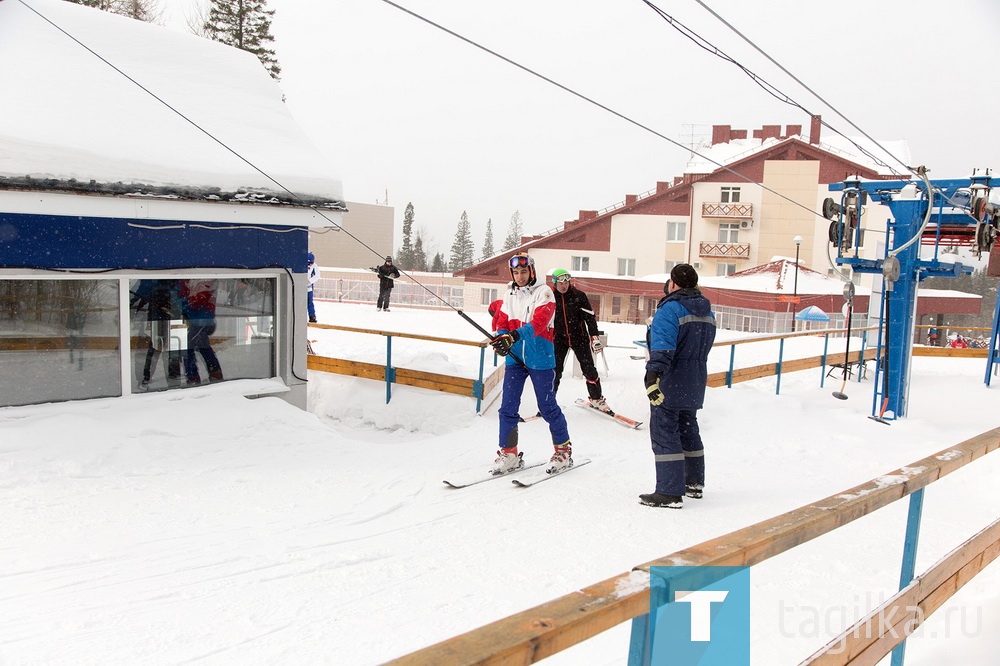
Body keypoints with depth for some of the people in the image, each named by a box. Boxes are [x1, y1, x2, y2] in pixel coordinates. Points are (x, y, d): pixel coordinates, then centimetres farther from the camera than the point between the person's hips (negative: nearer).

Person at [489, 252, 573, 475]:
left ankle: (563, 450, 19)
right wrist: (501, 340, -17)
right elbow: (501, 323, 7)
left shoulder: (543, 292, -5)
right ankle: (508, 452, 11)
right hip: (514, 358, 5)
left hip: (539, 358, -4)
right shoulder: (509, 296, 12)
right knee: (507, 407, 0)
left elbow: (538, 322, -19)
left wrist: (515, 335, -35)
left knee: (547, 406, 2)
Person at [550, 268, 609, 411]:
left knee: (589, 369, 0)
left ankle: (597, 398, 15)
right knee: (555, 371, -2)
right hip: (559, 339, 1)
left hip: (579, 338, 0)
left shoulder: (579, 296, -5)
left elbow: (590, 317, -5)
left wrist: (595, 336, -10)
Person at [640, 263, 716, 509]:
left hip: (670, 386, -8)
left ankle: (670, 492, -5)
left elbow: (662, 346, -31)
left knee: (664, 434, -4)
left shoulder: (670, 309, -18)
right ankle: (694, 482, 32)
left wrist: (653, 375, -39)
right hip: (694, 386, 9)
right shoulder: (707, 312, 9)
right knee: (688, 431, 21)